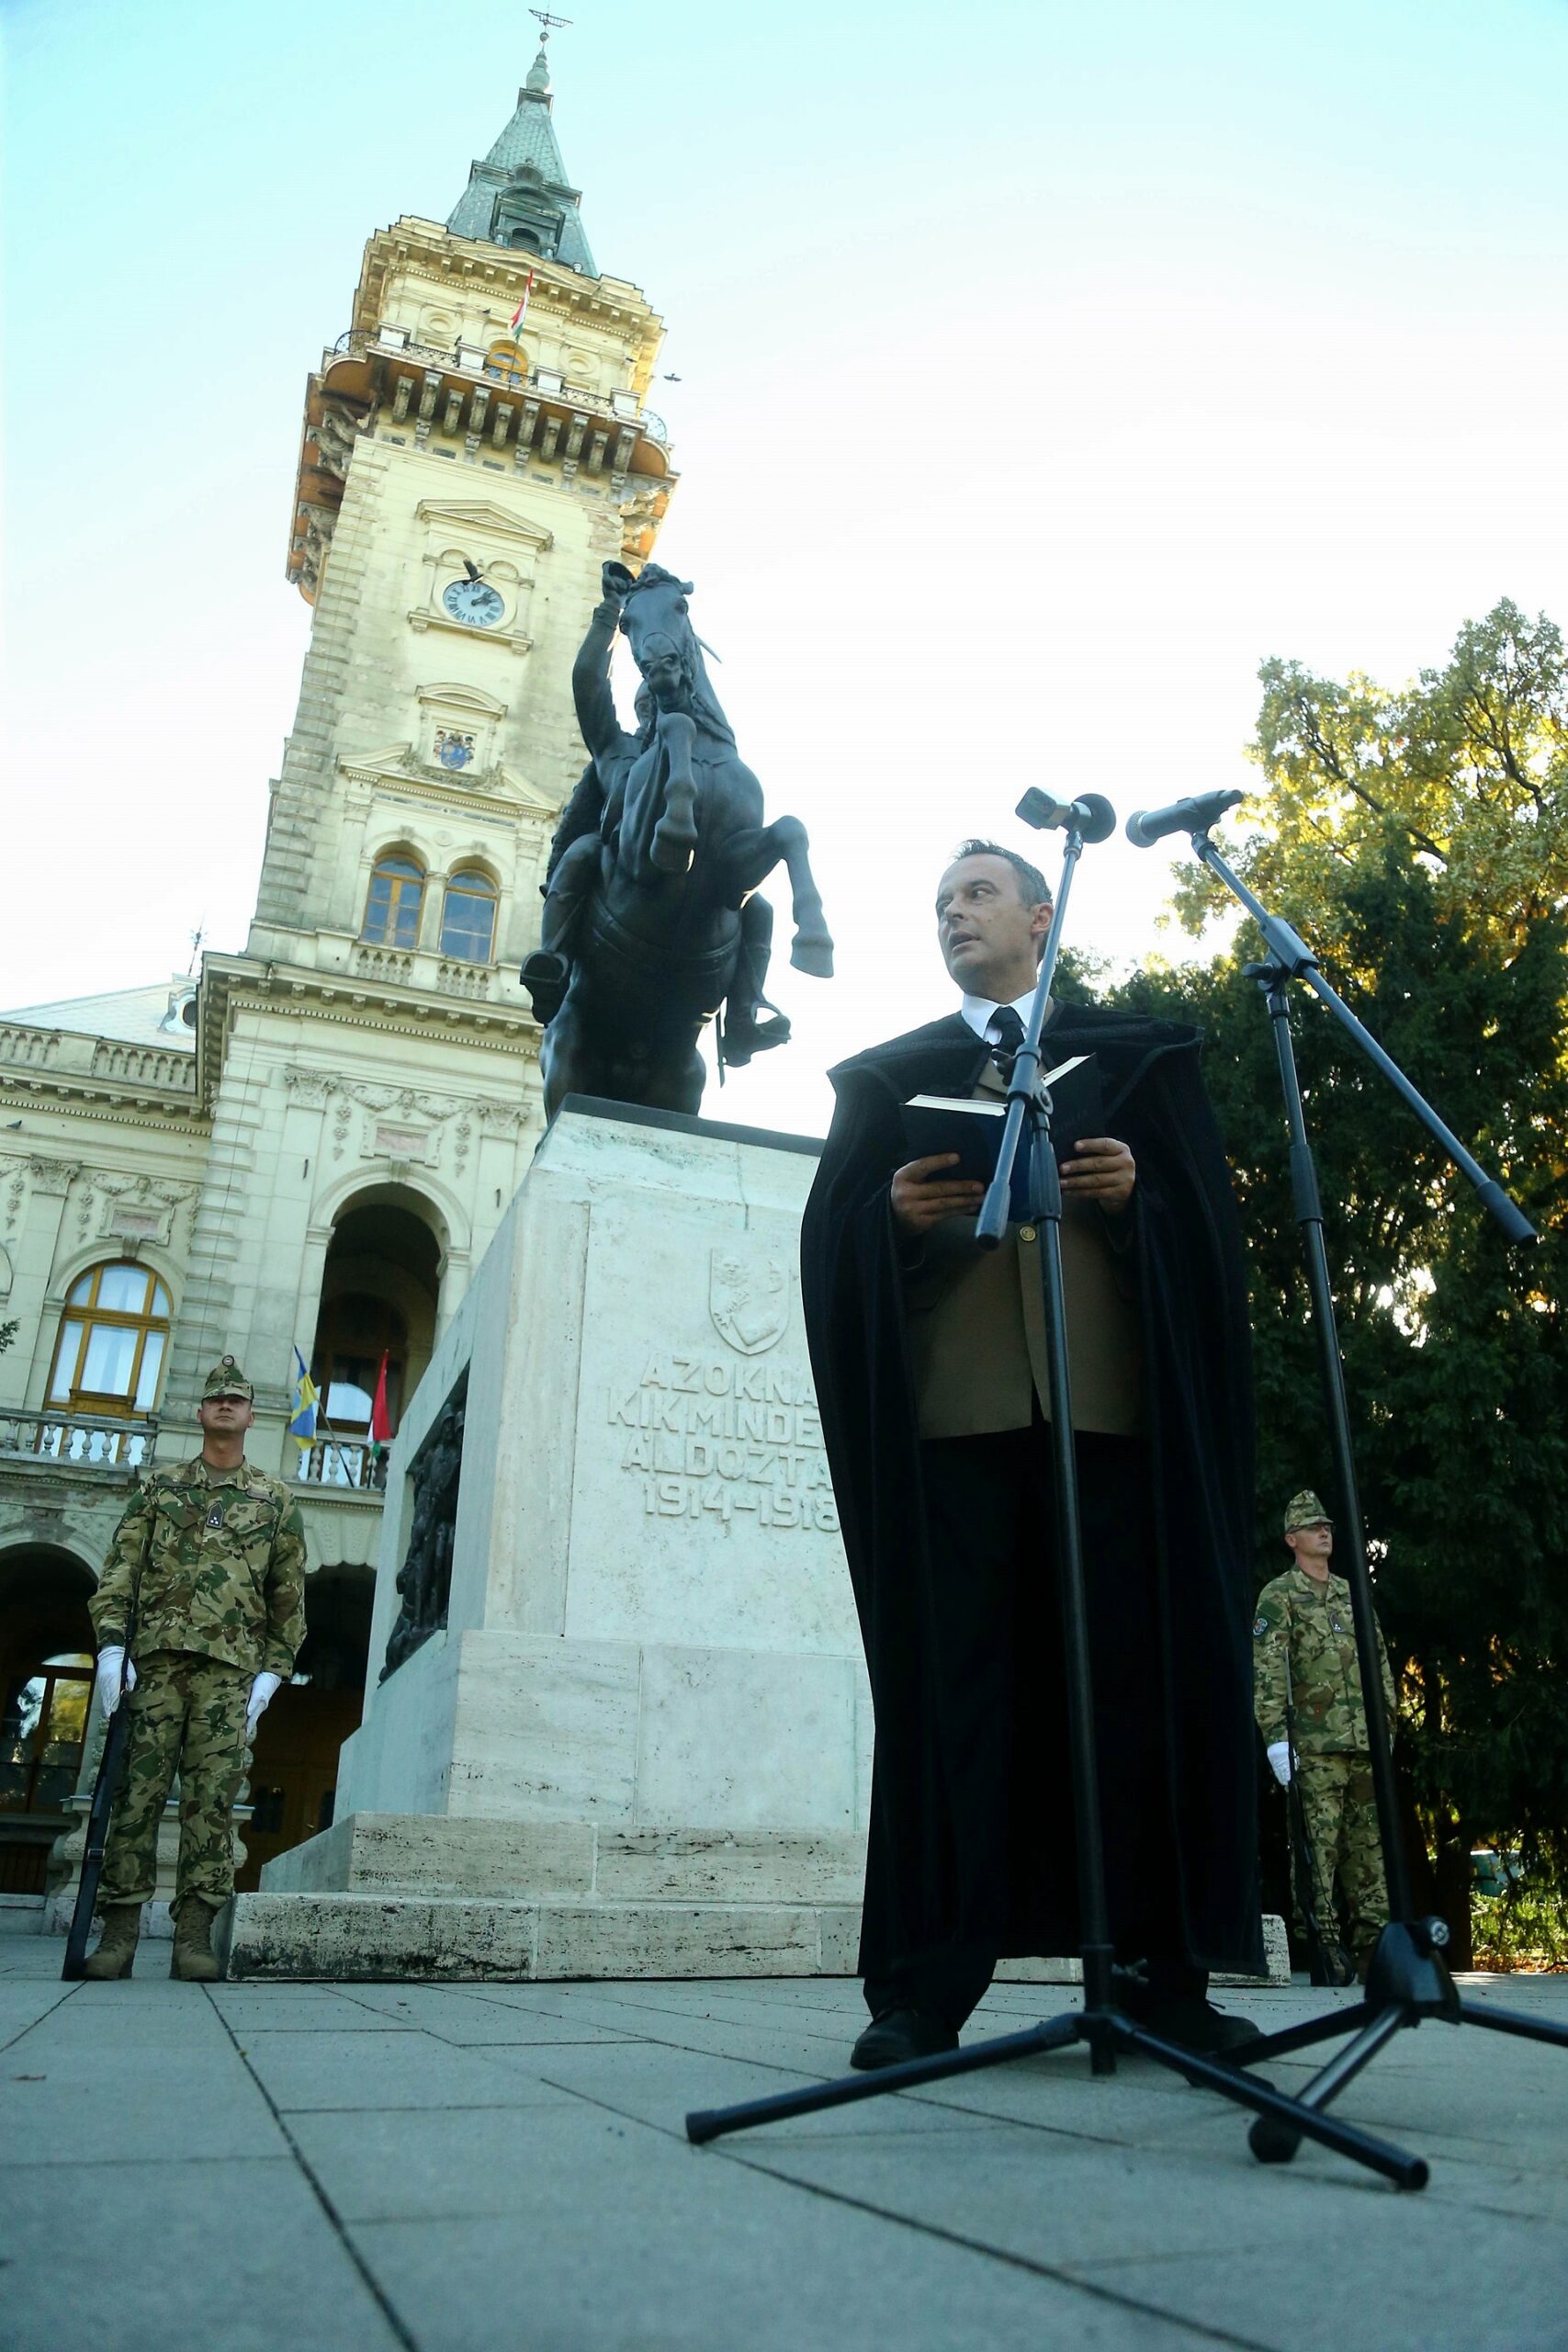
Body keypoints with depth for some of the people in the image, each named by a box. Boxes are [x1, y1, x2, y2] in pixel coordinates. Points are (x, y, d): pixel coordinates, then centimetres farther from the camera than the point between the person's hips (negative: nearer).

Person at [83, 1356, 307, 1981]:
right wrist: (111, 1645, -6)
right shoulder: (158, 1489, 17)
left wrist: (272, 1672, 0)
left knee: (211, 1799, -5)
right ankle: (119, 1932, 3)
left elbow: (289, 1595, 10)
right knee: (138, 1793, -2)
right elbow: (119, 1572, 8)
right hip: (156, 1657, 1)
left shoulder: (275, 1501, 14)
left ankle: (194, 1936, -4)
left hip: (231, 1669, -1)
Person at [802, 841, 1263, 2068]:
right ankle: (927, 1987, 1)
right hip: (949, 1403, 0)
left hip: (1118, 1398, 0)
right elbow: (830, 1233, 10)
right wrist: (892, 1214, -11)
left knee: (1141, 1672, 0)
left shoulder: (1139, 1054, 19)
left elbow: (1209, 1213, 10)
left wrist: (1138, 1194, -10)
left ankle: (1163, 1970, 9)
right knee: (949, 1678, -3)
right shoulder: (887, 1075, 20)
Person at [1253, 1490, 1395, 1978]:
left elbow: (1379, 1659, 23)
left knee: (1370, 1844, 6)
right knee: (1319, 1846, -7)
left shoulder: (1351, 1593, 19)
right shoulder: (1279, 1596, 0)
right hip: (1314, 1745, -6)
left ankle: (1372, 1945, 11)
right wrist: (1274, 1735, -15)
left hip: (1364, 1742, 6)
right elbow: (1266, 1669, -8)